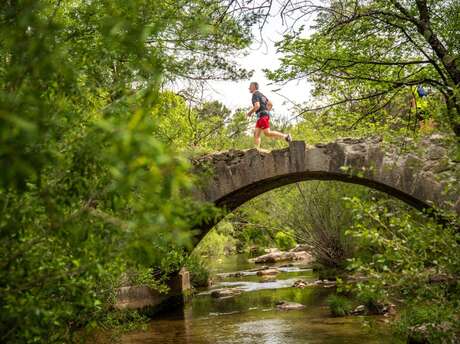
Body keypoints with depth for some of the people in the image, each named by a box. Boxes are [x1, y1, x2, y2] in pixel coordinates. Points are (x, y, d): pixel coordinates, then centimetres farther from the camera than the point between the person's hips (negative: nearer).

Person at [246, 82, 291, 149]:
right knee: (256, 134, 4)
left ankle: (286, 136, -13)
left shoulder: (255, 95, -7)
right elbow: (270, 104, 25)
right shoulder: (261, 95, 24)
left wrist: (250, 112, -6)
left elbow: (257, 106, -22)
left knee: (267, 133, -15)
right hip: (265, 116, 10)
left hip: (262, 116, -10)